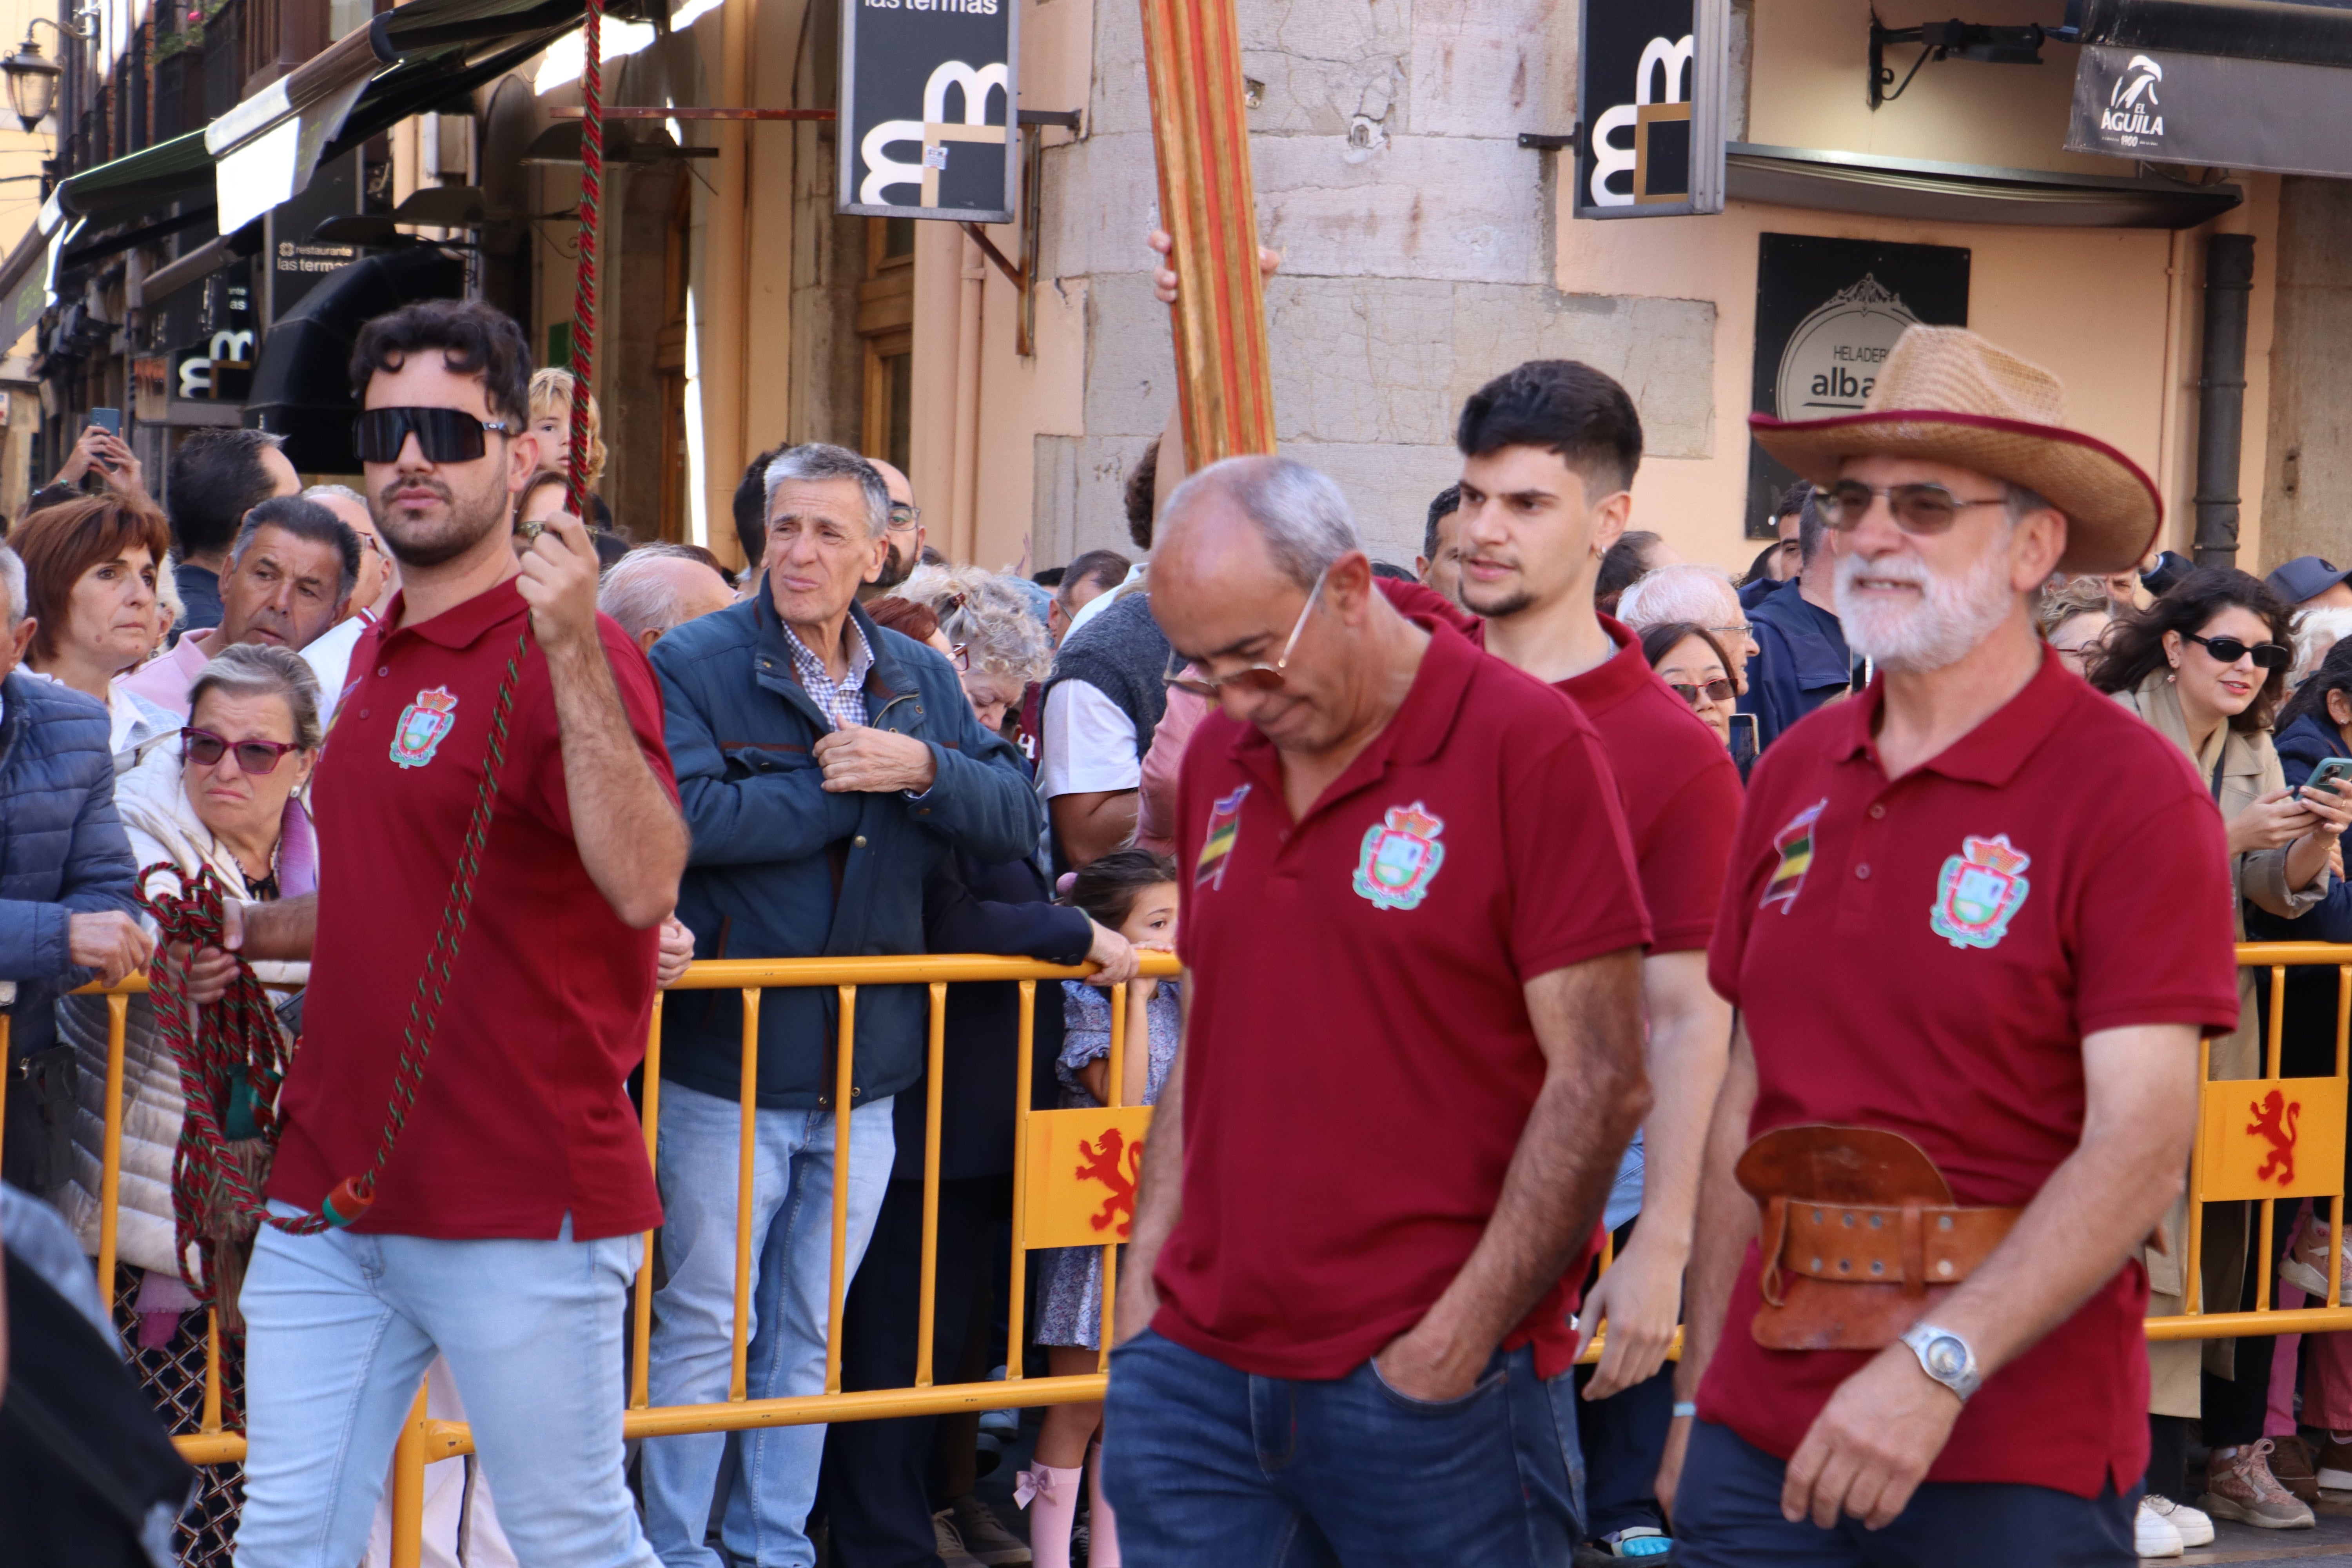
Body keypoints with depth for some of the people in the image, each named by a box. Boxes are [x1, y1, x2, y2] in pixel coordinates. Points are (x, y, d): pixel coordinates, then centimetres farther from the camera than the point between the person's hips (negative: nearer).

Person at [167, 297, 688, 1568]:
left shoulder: (564, 653, -12)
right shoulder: (381, 653, 15)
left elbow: (644, 887, -29)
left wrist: (574, 651, -35)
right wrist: (256, 934, 14)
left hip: (516, 1203, -8)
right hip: (333, 1184, 8)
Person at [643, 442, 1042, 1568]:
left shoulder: (923, 682, 9)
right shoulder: (693, 664, -7)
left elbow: (1016, 818, 2)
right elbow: (688, 818, -23)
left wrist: (920, 769, -15)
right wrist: (844, 786, -14)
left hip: (863, 1073, 5)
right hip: (724, 1063, -5)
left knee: (809, 1336, 15)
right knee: (703, 1328, 3)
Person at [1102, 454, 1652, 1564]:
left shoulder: (1528, 745, -9)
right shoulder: (1219, 756, 10)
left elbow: (1600, 1081, -11)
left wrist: (1462, 1337, -13)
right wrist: (1146, 1266, 10)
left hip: (1430, 1384, -5)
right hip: (1196, 1368, 5)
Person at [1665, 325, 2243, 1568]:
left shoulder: (2133, 796, -10)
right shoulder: (1794, 775, 7)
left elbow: (2142, 1149, -16)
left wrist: (1938, 1366, -25)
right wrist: (1701, 1390, 11)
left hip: (2016, 1463, -4)